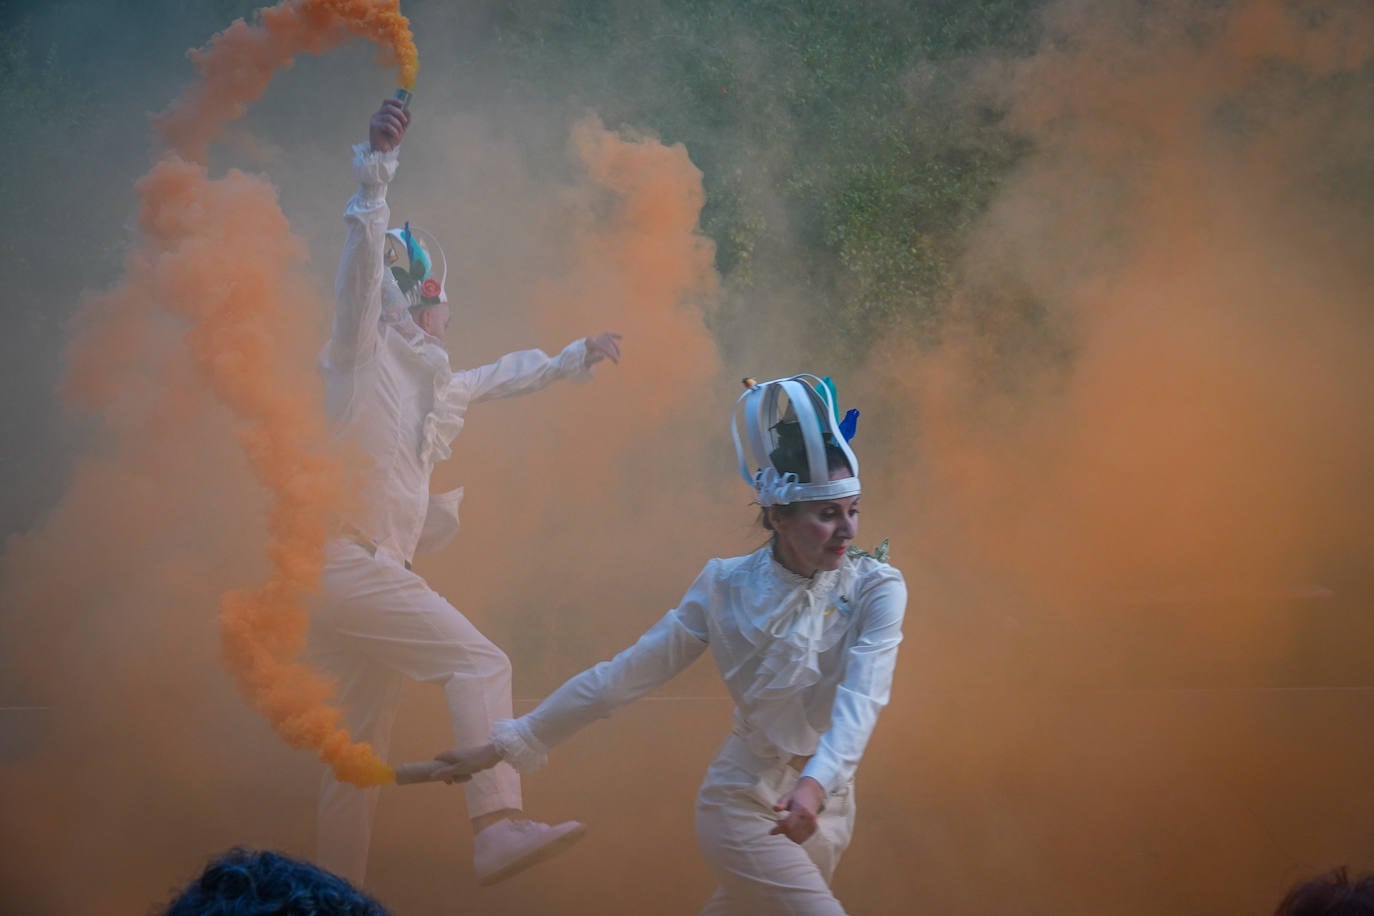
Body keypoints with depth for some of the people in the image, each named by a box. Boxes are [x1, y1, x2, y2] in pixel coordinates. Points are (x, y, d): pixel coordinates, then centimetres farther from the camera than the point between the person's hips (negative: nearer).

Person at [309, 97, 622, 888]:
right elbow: (363, 264, -17)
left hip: (365, 571, 9)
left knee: (361, 751, 10)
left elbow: (502, 376, 41)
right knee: (480, 663, -20)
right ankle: (498, 828, -34)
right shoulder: (364, 355, -1)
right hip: (349, 557, -9)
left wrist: (574, 358, 48)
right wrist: (376, 173, -28)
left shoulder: (431, 384, 22)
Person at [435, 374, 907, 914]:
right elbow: (622, 677, -6)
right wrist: (506, 745, -6)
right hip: (745, 803, -2)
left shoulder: (876, 588, -11)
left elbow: (861, 697, -27)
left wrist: (815, 785, -46)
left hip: (826, 803, 2)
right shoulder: (728, 587, -9)